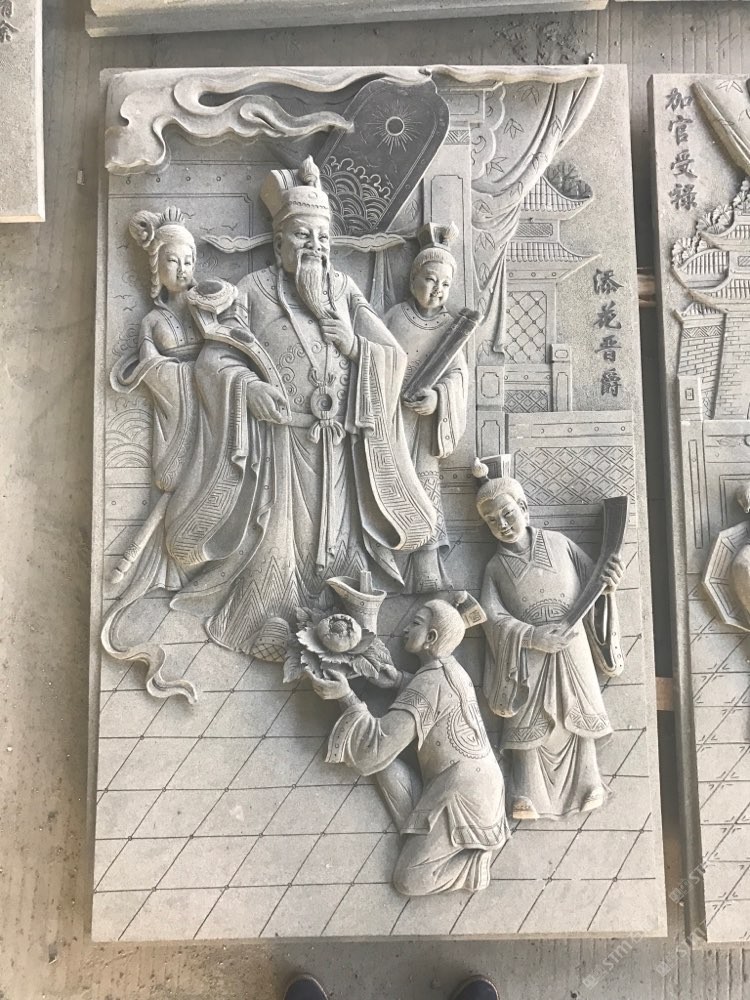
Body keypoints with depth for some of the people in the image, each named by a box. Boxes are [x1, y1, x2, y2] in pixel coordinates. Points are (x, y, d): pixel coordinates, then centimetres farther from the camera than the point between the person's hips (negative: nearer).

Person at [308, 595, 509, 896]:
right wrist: (399, 681, 2)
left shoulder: (428, 683, -21)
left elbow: (376, 747, -24)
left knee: (408, 879, -6)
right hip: (480, 784, 9)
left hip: (461, 795, -9)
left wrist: (347, 697, -23)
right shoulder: (449, 667, 6)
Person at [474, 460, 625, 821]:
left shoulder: (559, 543, 6)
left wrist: (607, 581, -13)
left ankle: (586, 784, 24)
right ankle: (529, 794, 5)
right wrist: (533, 636, -21)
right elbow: (493, 615, -8)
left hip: (571, 646, 1)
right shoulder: (495, 566, 4)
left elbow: (591, 578, 10)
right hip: (527, 652, -1)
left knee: (577, 713, 9)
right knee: (527, 720, -2)